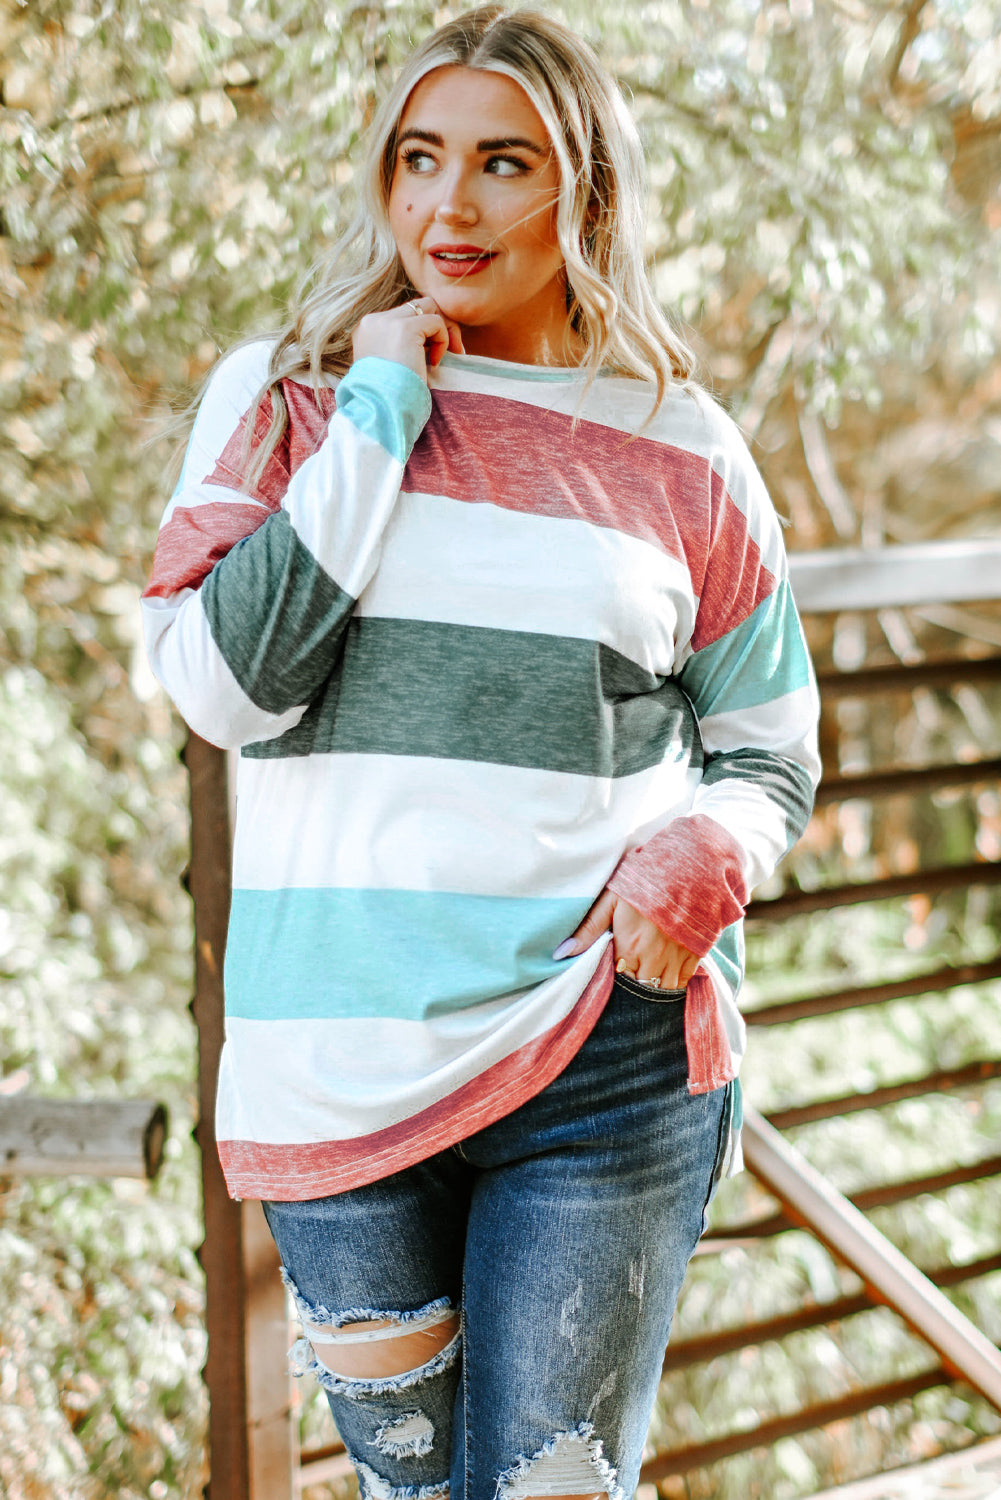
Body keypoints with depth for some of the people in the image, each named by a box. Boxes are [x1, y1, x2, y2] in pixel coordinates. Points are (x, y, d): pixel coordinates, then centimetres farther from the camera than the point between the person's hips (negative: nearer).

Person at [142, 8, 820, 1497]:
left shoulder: (681, 450, 3)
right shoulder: (283, 395, 3)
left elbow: (771, 749, 12)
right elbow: (223, 686, -11)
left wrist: (707, 849, -10)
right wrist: (378, 415, -11)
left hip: (608, 1056, -1)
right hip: (335, 1072, 1)